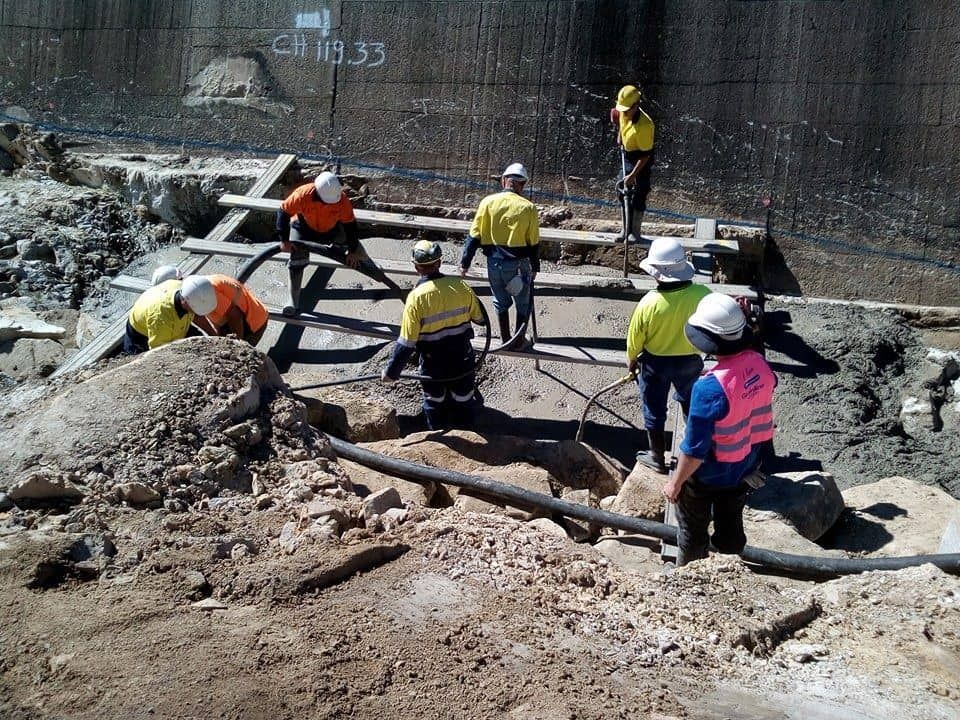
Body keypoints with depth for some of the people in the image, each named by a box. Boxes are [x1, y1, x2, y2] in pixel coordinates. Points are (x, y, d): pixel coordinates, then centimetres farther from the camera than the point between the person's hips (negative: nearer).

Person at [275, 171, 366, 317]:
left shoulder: (342, 200, -32)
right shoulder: (303, 195, -37)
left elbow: (350, 225, -20)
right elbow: (283, 212, -25)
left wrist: (353, 251, -18)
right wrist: (284, 240, -24)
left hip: (331, 230, 2)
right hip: (303, 229, -2)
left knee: (358, 255, -3)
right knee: (297, 260, -17)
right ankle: (293, 300, -9)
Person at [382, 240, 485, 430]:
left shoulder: (416, 297, -21)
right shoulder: (461, 286, -11)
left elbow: (407, 342, -19)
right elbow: (479, 318, 4)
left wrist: (391, 371, -9)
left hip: (433, 363, -2)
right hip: (462, 357, 2)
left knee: (435, 401, 21)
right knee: (463, 399, 22)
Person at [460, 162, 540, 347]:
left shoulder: (488, 202, -5)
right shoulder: (528, 208, -8)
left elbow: (474, 236, -5)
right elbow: (534, 243, -3)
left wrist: (465, 262, 2)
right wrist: (535, 267, 11)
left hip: (494, 262, 2)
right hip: (518, 263, -2)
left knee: (501, 302, 21)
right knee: (523, 303, 18)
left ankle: (506, 340, 31)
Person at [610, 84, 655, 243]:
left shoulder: (644, 125, -34)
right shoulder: (624, 112, -13)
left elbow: (645, 155, -28)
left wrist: (633, 175, -28)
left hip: (641, 161, -8)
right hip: (626, 156, 8)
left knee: (638, 196, 1)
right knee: (624, 194, 13)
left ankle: (635, 232, 16)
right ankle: (626, 230, 26)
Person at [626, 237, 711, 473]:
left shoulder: (649, 303, -29)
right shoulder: (702, 295, -24)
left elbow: (634, 339, -13)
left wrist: (631, 360, 7)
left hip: (655, 364, -3)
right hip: (690, 361, 3)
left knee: (654, 411, 18)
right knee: (690, 401, 31)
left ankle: (657, 458, 34)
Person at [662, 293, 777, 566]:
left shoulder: (710, 388, -36)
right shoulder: (760, 364, -17)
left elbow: (694, 449, -26)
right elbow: (759, 410, 2)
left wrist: (675, 482, -15)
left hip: (708, 475, -6)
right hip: (745, 466, 6)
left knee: (692, 530, 19)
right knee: (731, 523, 27)